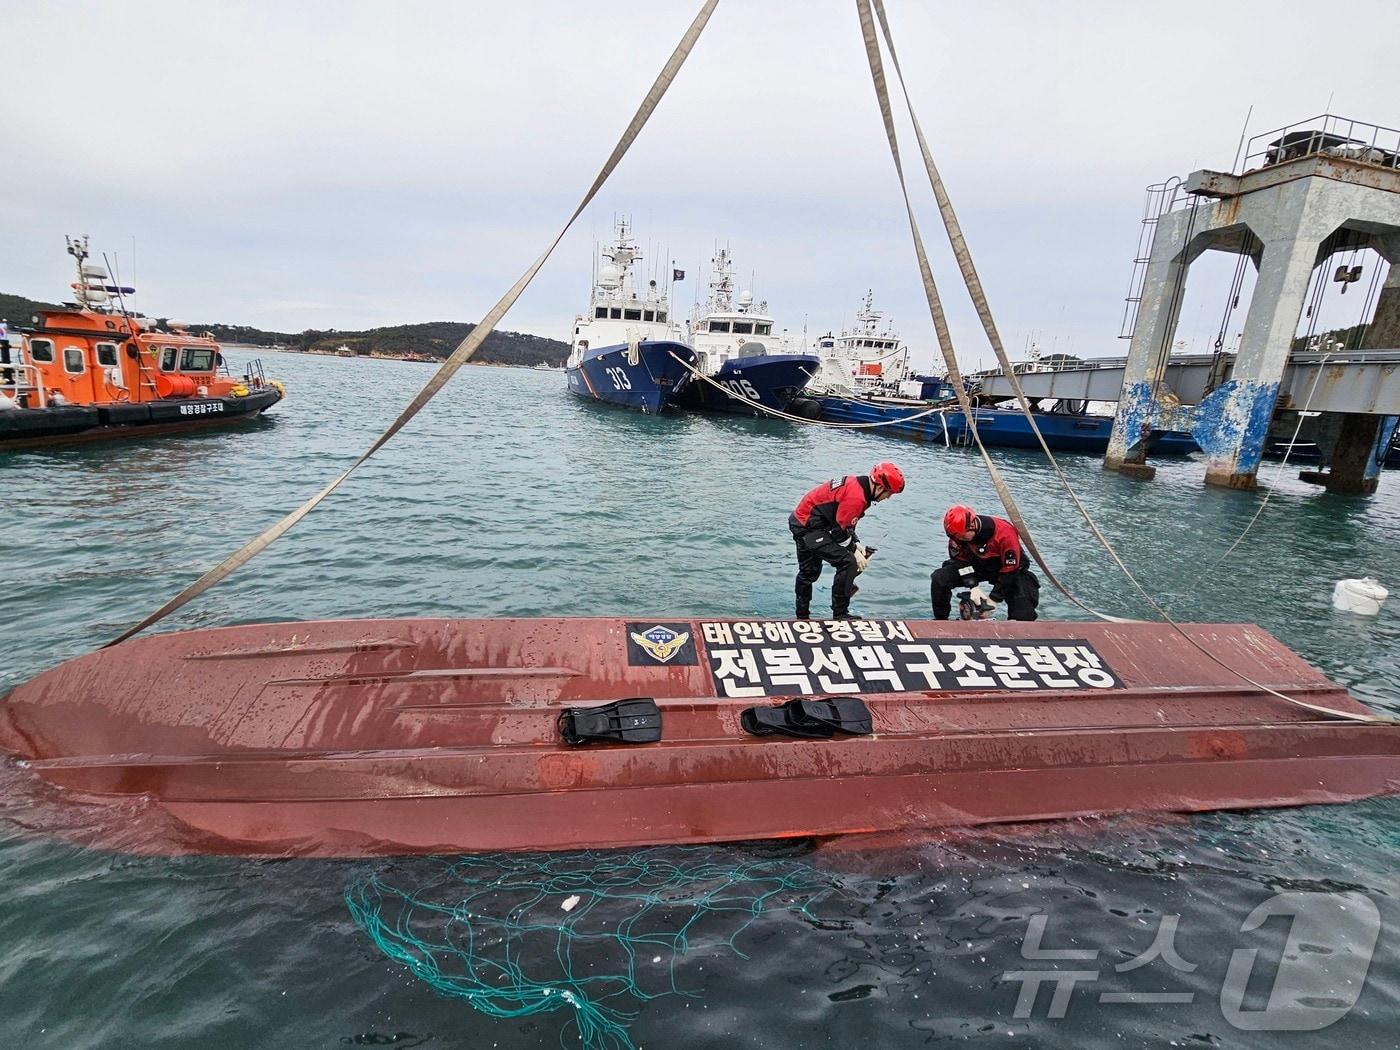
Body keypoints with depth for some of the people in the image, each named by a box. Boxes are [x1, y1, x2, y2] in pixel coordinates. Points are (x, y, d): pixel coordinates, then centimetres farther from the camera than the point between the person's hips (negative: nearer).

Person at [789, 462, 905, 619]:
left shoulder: (858, 484, 6)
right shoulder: (856, 496, -25)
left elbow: (846, 521, 15)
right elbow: (839, 529, -21)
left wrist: (857, 544, 7)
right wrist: (854, 551, -8)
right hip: (809, 527, -11)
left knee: (809, 572, 23)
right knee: (848, 563, -11)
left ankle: (802, 616, 39)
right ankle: (840, 614, -1)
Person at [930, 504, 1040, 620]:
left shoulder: (1004, 533, -34)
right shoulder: (957, 533, -22)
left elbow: (1010, 570, -26)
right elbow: (960, 559, -9)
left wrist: (994, 599, -24)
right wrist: (972, 586, -22)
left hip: (1010, 568, -3)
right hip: (977, 565, 3)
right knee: (939, 579, -18)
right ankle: (940, 619, 0)